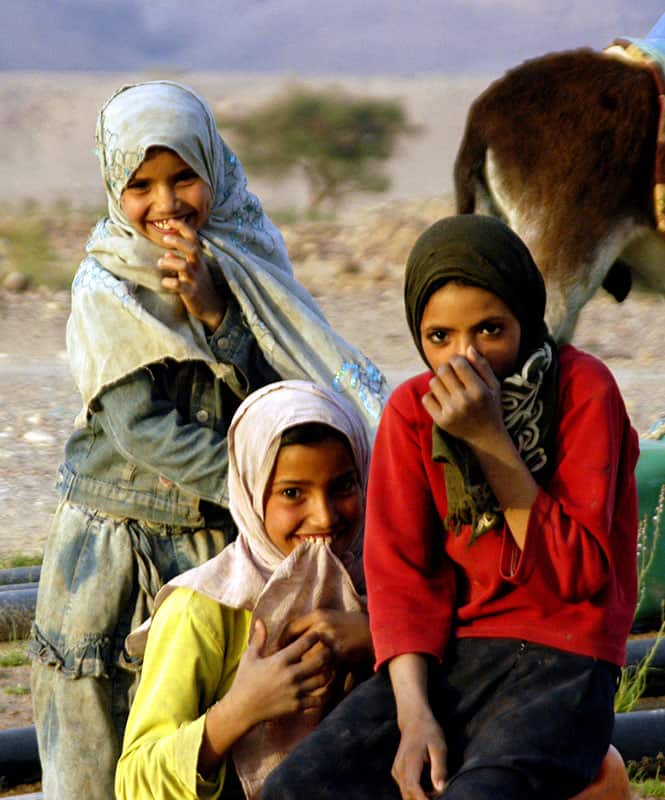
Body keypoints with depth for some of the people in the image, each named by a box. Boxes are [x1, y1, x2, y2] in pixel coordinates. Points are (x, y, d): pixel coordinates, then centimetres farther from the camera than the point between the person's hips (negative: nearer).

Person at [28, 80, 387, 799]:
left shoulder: (248, 262, 4)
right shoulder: (105, 288, -6)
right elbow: (142, 428, -15)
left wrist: (212, 307, -19)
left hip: (220, 546, 2)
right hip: (115, 544, -2)